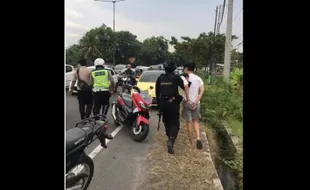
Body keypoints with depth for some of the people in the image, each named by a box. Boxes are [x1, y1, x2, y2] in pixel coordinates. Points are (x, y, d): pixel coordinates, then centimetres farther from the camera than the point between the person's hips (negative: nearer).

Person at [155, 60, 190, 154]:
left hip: (163, 103, 4)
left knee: (167, 122, 21)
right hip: (173, 103, -3)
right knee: (175, 124, 1)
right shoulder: (176, 77, -7)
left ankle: (170, 138, 34)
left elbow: (157, 92, 8)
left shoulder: (160, 78, 4)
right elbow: (185, 87, -9)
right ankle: (171, 140, -19)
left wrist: (159, 103, 16)